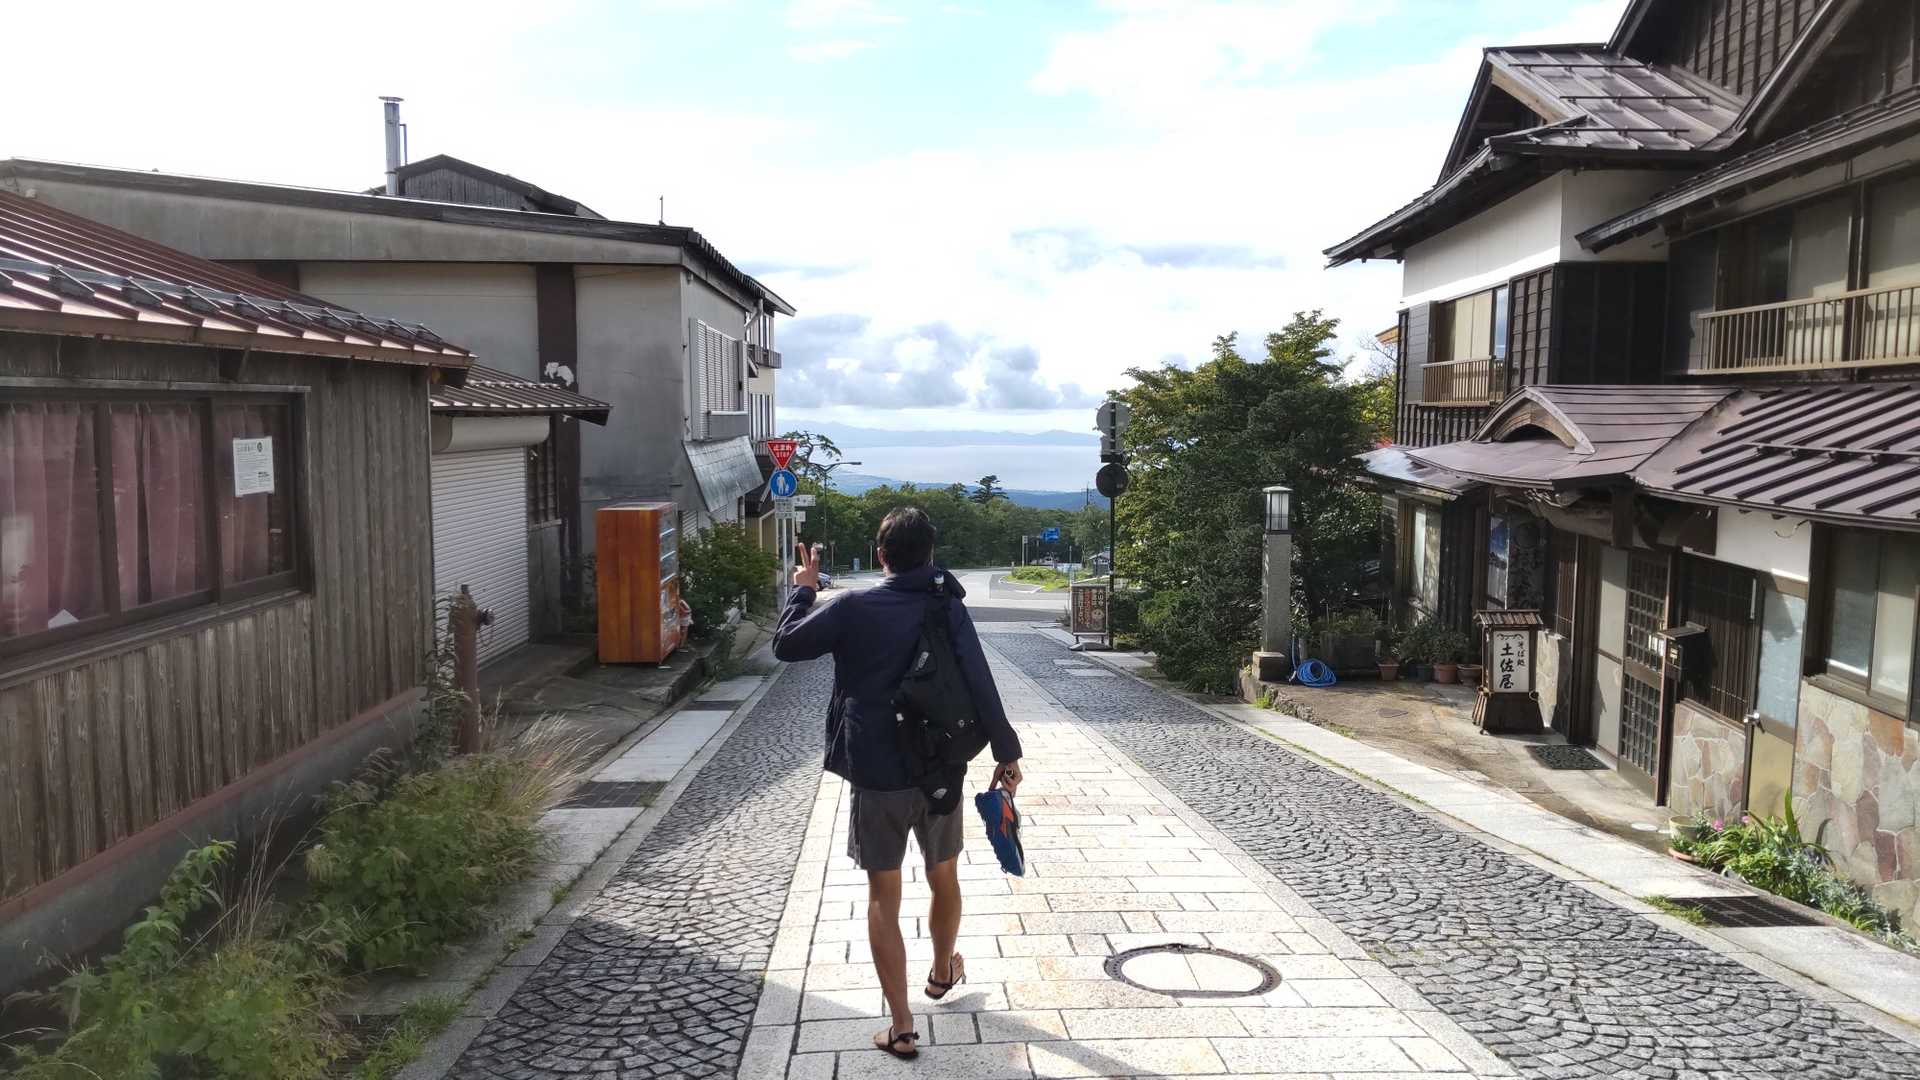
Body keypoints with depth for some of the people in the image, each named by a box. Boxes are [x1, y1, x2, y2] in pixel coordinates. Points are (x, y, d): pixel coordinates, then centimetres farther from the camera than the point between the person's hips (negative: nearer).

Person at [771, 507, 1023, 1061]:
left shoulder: (854, 607, -9)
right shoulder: (949, 610, -6)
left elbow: (786, 645, -1)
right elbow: (981, 687, -12)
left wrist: (804, 589, 11)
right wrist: (1006, 753, -5)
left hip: (877, 778, -2)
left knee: (884, 896, 7)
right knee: (944, 878, 24)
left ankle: (901, 1026, 7)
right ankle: (943, 972, 47)